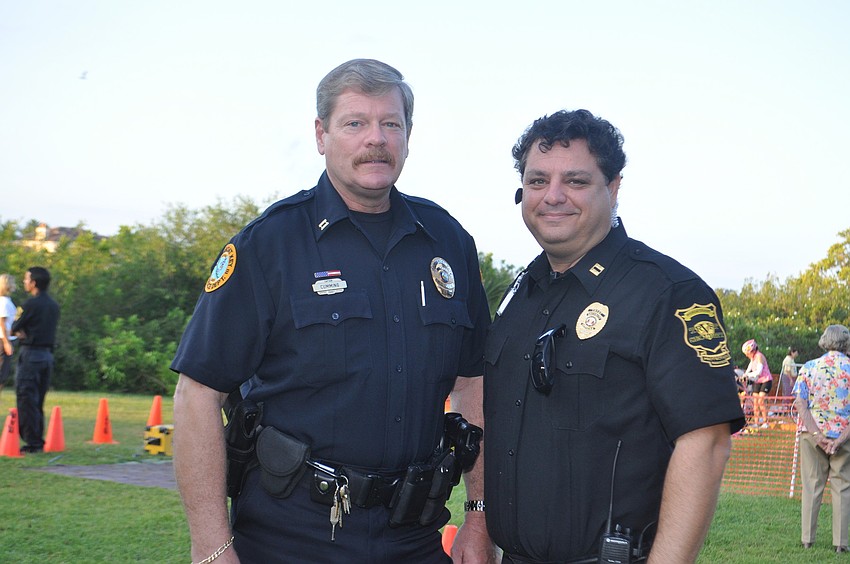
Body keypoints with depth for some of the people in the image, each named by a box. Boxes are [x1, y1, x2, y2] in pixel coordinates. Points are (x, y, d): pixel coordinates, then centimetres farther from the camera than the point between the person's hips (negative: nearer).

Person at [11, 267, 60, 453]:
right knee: (38, 402, 14)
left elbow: (14, 328, -6)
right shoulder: (54, 305, 11)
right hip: (48, 354, 7)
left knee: (27, 401, -3)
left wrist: (18, 329, 14)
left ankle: (32, 443, -5)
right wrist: (23, 331, 3)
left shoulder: (31, 304, -13)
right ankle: (38, 441, 15)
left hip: (31, 354, -7)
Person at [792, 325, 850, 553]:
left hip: (812, 432, 2)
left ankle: (807, 539, 10)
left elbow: (800, 404, -8)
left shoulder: (809, 368, 1)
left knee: (811, 485, 9)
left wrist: (817, 435, -12)